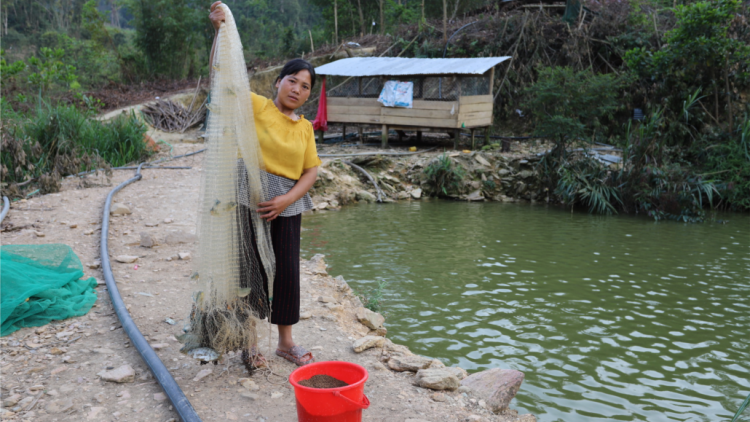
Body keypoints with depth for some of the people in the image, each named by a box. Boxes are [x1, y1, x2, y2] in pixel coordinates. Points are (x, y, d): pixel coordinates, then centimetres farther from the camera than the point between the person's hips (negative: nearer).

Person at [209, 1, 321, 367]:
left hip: (287, 205, 4)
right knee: (250, 267, 1)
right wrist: (219, 31, -19)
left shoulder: (305, 128, 10)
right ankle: (248, 341, 18)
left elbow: (311, 172, 5)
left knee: (287, 271, 9)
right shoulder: (255, 106, -1)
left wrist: (286, 200, -11)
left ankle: (286, 342, 25)